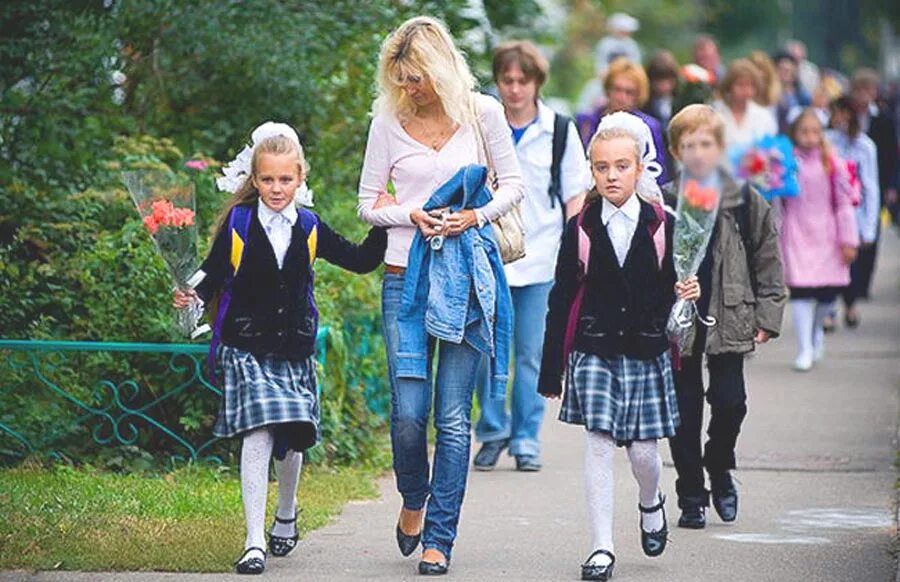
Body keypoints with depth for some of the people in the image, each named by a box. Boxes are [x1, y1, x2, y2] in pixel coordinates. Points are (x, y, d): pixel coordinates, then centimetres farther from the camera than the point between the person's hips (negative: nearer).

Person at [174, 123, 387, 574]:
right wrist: (192, 295, -17)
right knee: (256, 436, -15)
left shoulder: (310, 229, 5)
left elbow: (361, 262, 12)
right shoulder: (237, 224, -2)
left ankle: (286, 515, 41)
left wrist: (383, 225, 1)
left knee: (291, 439, 11)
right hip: (247, 348, -3)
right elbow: (213, 274, 2)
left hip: (295, 349, 3)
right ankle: (254, 542, -14)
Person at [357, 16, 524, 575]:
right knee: (409, 413, -6)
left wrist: (476, 216, -10)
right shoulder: (389, 121, 2)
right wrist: (411, 216, -11)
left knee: (454, 417, -1)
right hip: (406, 278, 1)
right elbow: (368, 202, 8)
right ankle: (413, 500, 25)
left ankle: (439, 538, 7)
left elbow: (514, 183, 8)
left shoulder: (482, 113, 0)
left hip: (467, 276, -1)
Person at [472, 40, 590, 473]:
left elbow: (576, 194, 6)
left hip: (540, 260, -1)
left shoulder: (560, 131, 3)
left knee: (531, 355, 3)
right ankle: (493, 430, 14)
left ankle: (526, 439, 12)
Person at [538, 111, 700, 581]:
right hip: (594, 350, 0)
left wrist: (687, 294, -15)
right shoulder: (581, 228, 1)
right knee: (598, 443, -7)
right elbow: (562, 299, 3)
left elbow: (672, 289, 10)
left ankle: (651, 504, 36)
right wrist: (551, 369, 2)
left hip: (645, 350, 0)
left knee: (642, 450, 2)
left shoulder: (662, 226, 0)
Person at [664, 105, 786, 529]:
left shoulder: (745, 203, 2)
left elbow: (767, 260, 5)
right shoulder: (662, 205, 1)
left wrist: (767, 317, -1)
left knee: (729, 399, -6)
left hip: (728, 319, 0)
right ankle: (691, 496, 12)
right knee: (685, 407, 4)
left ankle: (719, 468, 22)